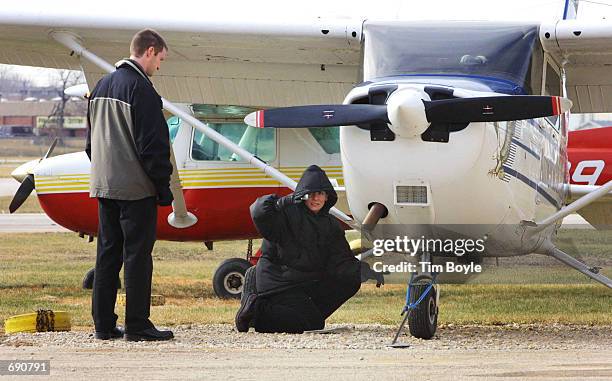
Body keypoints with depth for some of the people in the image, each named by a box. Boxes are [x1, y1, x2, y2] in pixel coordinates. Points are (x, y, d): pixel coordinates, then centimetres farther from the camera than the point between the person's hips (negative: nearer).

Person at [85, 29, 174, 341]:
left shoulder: (102, 87, 14)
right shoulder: (140, 88, -14)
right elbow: (152, 144, -16)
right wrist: (163, 186, -10)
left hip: (103, 186, 8)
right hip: (135, 187, -8)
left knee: (108, 254, 10)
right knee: (137, 256, -5)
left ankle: (103, 324, 10)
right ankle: (137, 325, -5)